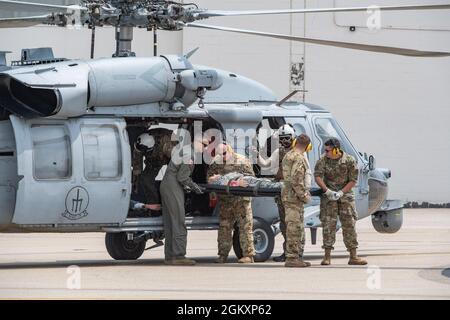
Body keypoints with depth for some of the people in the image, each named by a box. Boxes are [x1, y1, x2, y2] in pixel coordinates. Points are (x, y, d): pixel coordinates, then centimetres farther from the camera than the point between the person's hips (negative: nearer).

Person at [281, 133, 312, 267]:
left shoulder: (287, 156, 16)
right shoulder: (299, 158, -15)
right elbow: (296, 180, -23)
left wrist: (304, 191, 24)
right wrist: (304, 196, -16)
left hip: (287, 194, 10)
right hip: (294, 196, -10)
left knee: (298, 228, 14)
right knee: (294, 227, -8)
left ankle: (298, 257, 17)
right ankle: (291, 258, -9)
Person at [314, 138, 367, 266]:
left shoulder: (350, 160, -7)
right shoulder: (323, 160, -4)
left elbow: (353, 180, -6)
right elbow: (318, 176, -12)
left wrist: (341, 193, -16)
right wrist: (328, 191, -24)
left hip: (345, 194, 0)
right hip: (328, 197, 0)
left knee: (349, 224, 0)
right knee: (328, 224, -6)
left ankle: (353, 257, 3)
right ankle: (327, 256, -2)